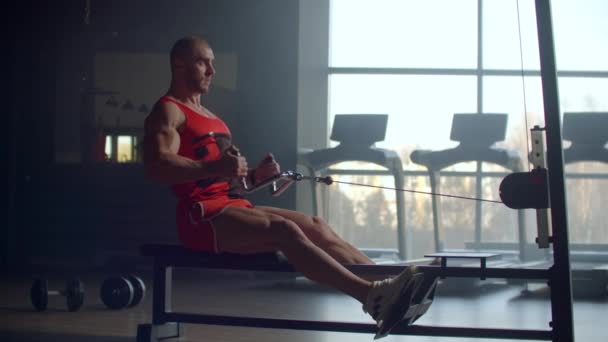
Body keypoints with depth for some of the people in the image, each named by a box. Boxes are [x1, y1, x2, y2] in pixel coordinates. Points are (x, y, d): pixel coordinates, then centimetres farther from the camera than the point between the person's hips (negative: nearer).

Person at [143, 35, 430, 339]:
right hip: (202, 216, -9)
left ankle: (387, 283, -21)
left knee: (315, 226, -7)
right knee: (285, 230, -29)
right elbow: (157, 166, -20)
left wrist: (255, 174, 7)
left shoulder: (207, 115, 26)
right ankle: (372, 295, -43)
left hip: (233, 206, 9)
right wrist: (213, 169, -32)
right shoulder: (167, 111, -3)